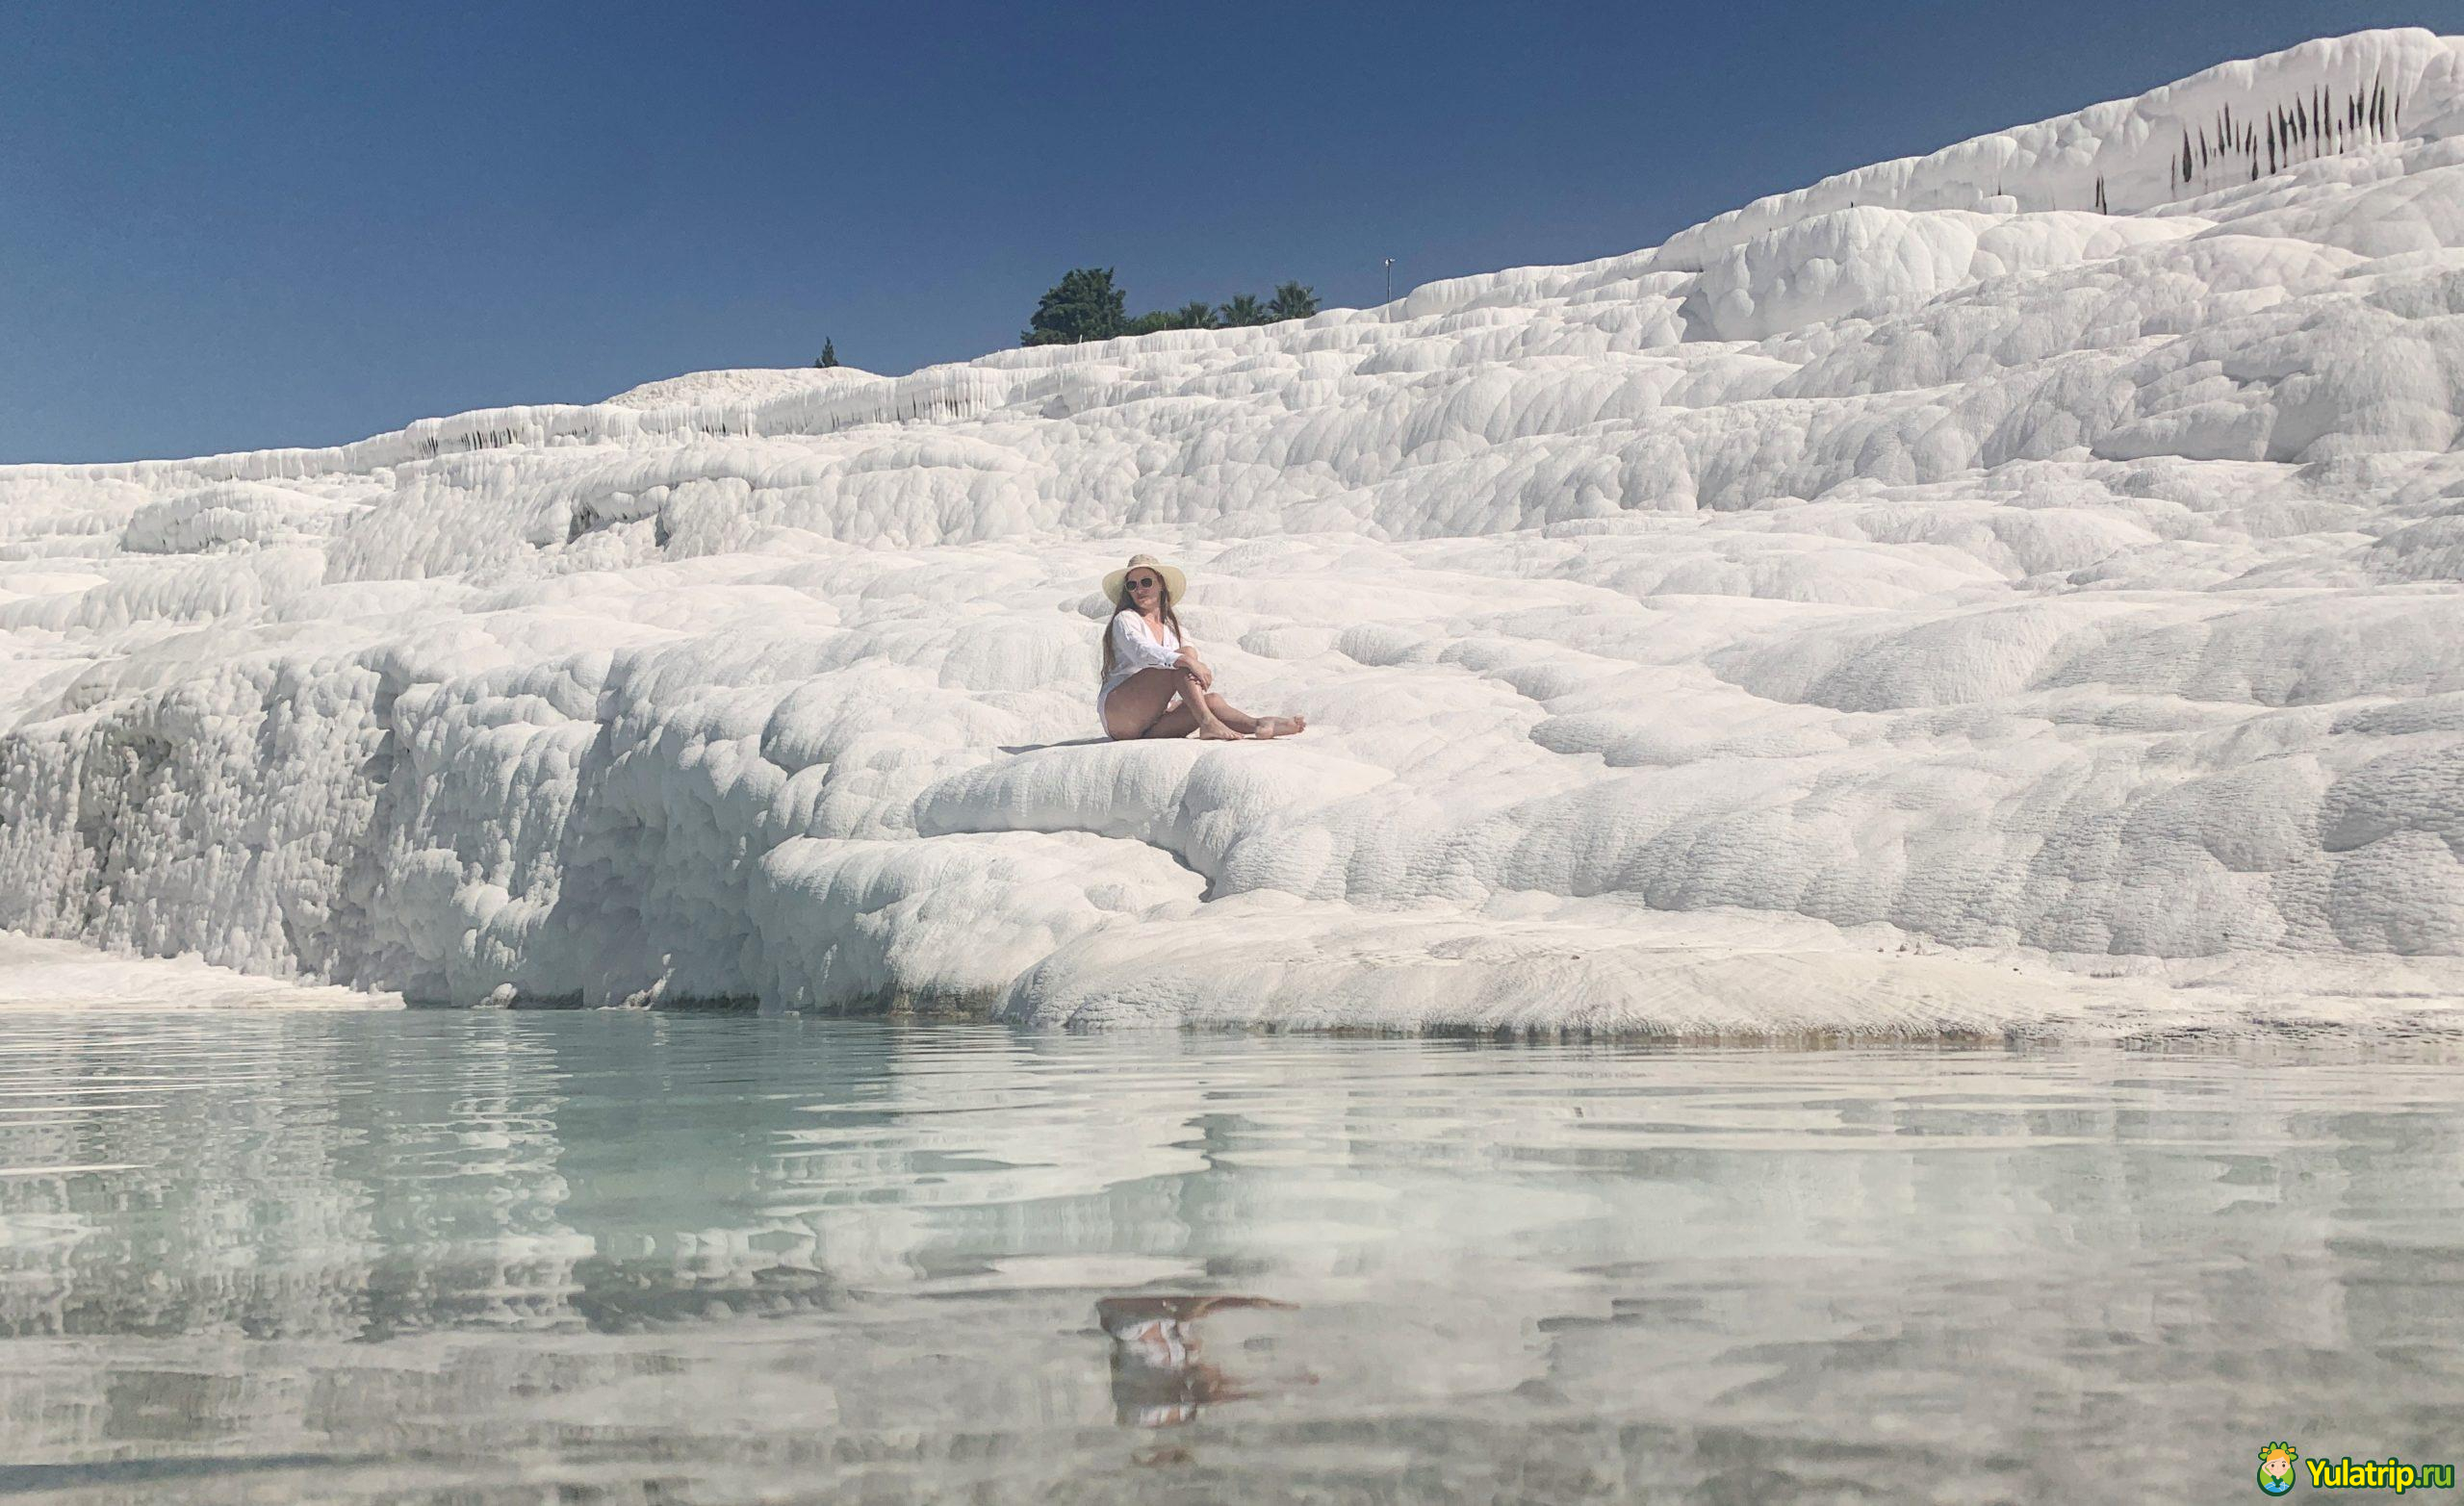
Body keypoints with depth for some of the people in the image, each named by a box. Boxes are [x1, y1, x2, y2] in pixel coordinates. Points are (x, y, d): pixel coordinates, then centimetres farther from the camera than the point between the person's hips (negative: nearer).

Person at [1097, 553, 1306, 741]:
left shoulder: (1170, 626, 21)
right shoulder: (1125, 620, -2)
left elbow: (1197, 666, 15)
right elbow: (1141, 651, -24)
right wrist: (1187, 660, -37)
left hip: (1150, 723, 6)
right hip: (1117, 713, -6)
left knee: (1211, 701, -19)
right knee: (1185, 655, -24)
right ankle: (1208, 723, -37)